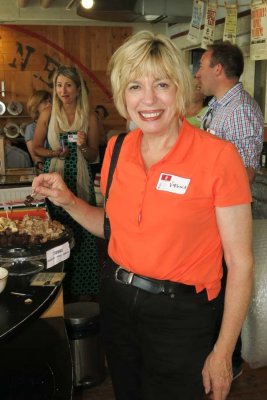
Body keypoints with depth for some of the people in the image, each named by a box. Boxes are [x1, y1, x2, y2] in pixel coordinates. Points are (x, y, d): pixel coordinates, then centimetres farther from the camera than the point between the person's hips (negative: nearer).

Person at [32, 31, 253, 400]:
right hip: (117, 300, 6)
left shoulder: (219, 156, -18)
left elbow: (240, 263, -13)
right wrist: (68, 201, -3)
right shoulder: (117, 149, -1)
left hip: (180, 313, -5)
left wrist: (222, 353, -11)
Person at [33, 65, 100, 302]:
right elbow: (37, 148, 9)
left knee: (83, 234, -2)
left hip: (80, 181, 0)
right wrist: (54, 153, -10)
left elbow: (93, 157, 8)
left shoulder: (89, 117, 3)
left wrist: (83, 146, -13)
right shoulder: (48, 114, 3)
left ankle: (82, 289, 13)